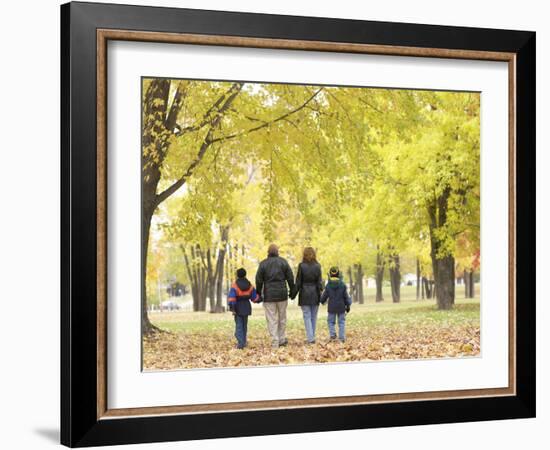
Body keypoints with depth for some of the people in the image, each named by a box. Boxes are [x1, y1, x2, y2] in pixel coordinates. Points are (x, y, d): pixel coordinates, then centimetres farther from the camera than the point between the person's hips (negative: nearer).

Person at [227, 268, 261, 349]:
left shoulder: (234, 286, -11)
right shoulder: (250, 286, 2)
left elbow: (231, 298, -18)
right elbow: (255, 297, 9)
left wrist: (232, 308, -16)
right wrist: (260, 299, 30)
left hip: (238, 308, -4)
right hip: (246, 307, 4)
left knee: (239, 325, -2)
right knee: (244, 325, 16)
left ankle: (240, 343, -13)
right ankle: (243, 342, 20)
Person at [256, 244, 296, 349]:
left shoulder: (263, 263, -1)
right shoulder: (283, 261, 2)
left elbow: (259, 280, -1)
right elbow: (290, 278, 2)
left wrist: (258, 294, 8)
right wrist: (292, 291, 11)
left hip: (268, 295, -1)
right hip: (282, 293, 2)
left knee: (272, 319, -1)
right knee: (282, 318, 14)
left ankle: (275, 342, -5)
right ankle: (282, 339, 16)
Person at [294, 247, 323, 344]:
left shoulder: (301, 266, -7)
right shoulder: (317, 266, -2)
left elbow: (298, 281, -4)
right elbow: (319, 282, -2)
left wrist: (295, 292, 6)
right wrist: (320, 293, 5)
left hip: (304, 293, -2)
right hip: (315, 294, 2)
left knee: (307, 317, -1)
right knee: (313, 317, 11)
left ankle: (310, 338, -10)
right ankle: (312, 337, 16)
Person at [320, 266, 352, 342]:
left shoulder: (328, 285, -6)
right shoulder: (343, 285, -7)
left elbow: (324, 296, 2)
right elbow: (346, 296, -3)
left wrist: (322, 301, 25)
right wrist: (348, 306, 8)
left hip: (331, 307, 0)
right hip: (341, 307, 0)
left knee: (331, 321, 13)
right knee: (341, 322, 6)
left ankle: (332, 334, -4)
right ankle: (342, 338, 2)